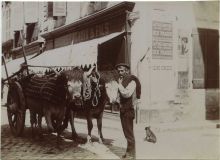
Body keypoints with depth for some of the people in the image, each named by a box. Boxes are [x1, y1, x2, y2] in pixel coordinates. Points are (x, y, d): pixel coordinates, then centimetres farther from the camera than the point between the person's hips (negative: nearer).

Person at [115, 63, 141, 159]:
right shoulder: (122, 80, 13)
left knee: (129, 133, -2)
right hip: (123, 110, 9)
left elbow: (126, 94, -25)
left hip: (128, 110, -9)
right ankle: (129, 153, 25)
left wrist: (120, 84, -16)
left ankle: (131, 155, 6)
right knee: (127, 133, 15)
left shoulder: (131, 81, -13)